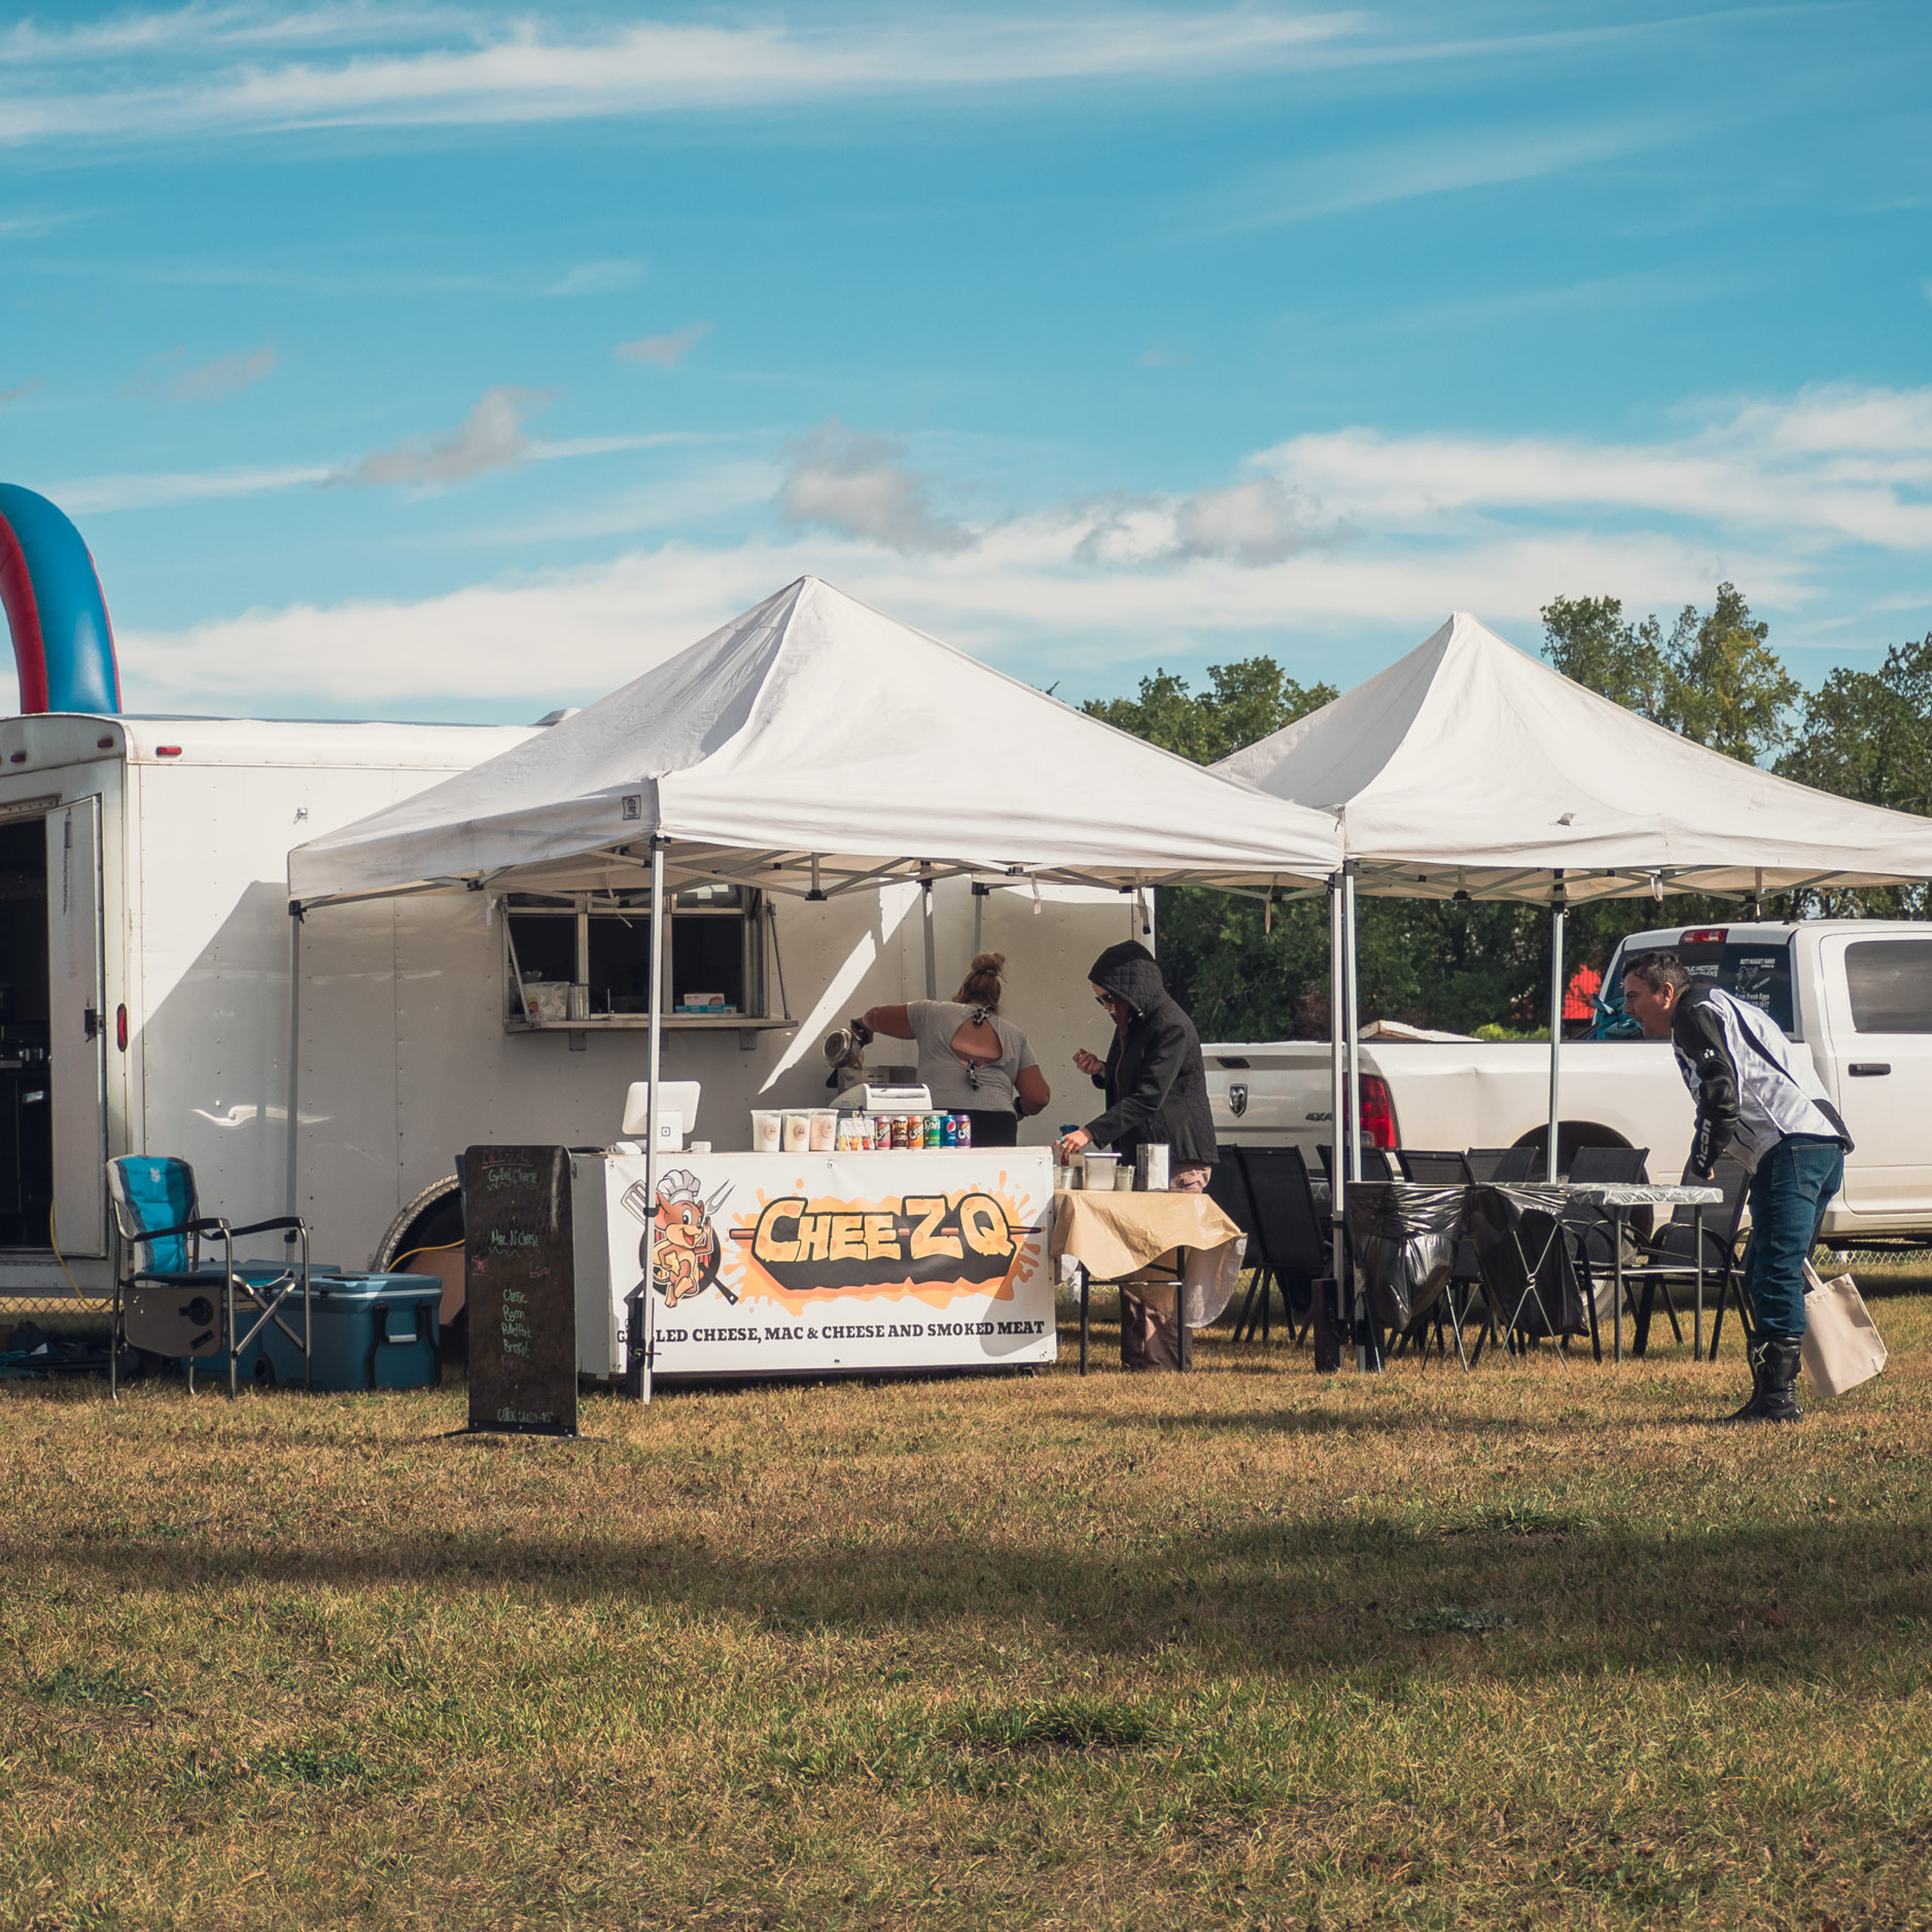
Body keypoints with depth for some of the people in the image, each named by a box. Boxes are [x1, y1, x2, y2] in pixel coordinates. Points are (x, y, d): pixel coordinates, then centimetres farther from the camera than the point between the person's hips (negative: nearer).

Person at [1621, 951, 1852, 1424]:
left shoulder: (1696, 1016, 0)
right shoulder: (1728, 1009, 31)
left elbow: (1721, 1096, -12)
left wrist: (1699, 1166, -2)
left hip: (1793, 1146, -11)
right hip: (1828, 1143, 11)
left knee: (1775, 1273, -15)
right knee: (1763, 1269, 14)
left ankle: (1775, 1398, -20)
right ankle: (1777, 1394, 12)